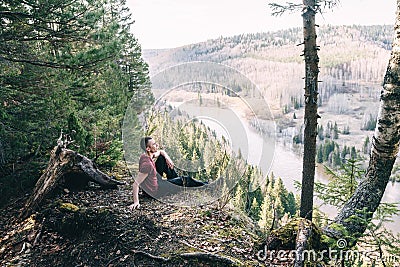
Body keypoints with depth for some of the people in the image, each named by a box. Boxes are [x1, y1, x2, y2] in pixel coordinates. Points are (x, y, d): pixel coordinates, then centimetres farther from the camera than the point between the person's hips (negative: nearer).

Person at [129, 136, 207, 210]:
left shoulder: (146, 155, -9)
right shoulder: (147, 164, -35)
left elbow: (161, 151, 10)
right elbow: (136, 184, -34)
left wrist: (167, 158, -10)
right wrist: (136, 202, -33)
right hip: (156, 191, -8)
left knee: (162, 158, 7)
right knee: (185, 180, 4)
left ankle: (175, 179, 22)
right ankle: (203, 185, 31)